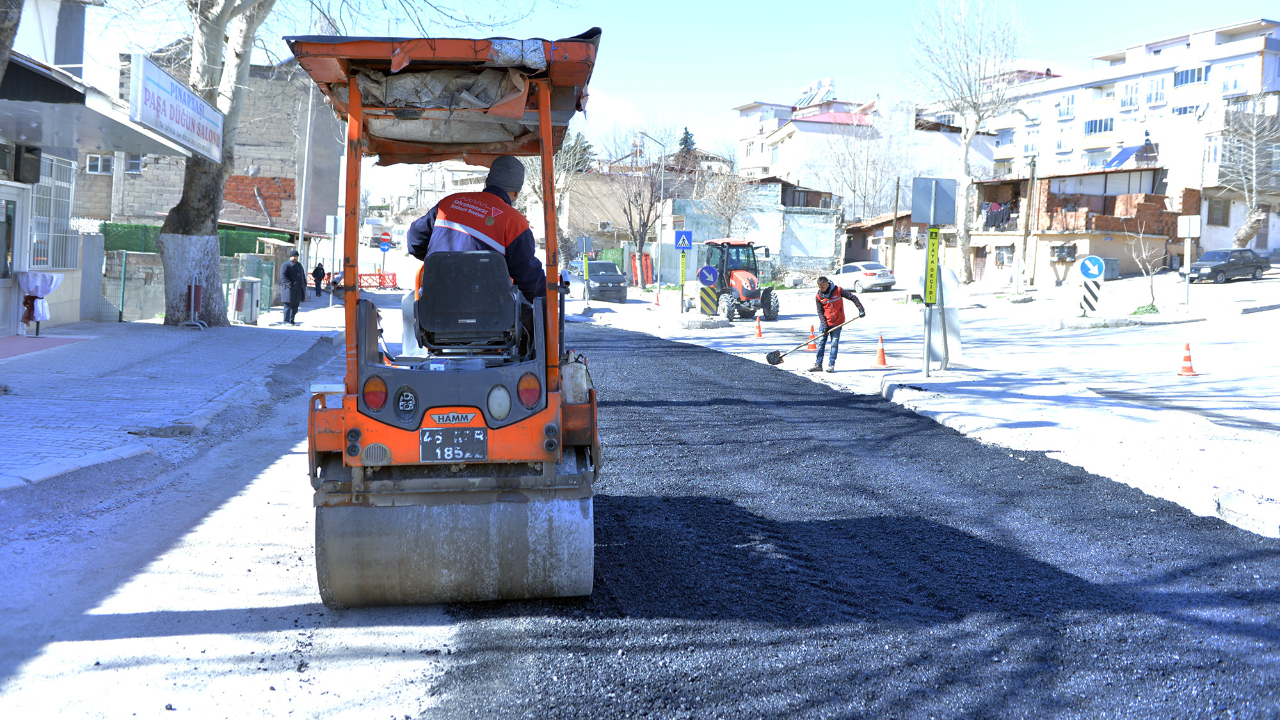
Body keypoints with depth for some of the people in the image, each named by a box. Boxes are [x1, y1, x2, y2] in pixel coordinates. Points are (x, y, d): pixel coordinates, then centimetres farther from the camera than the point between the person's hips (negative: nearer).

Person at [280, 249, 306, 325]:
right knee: (288, 306, -5)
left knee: (295, 306, 11)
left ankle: (292, 320, 19)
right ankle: (286, 321, 0)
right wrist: (289, 284, -23)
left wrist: (304, 285, 14)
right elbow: (283, 277, -14)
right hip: (289, 290, -7)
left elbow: (303, 276, 26)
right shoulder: (285, 265, -5)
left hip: (298, 290, 7)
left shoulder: (299, 265, 19)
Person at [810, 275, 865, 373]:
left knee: (834, 343, -1)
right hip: (825, 323, 2)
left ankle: (831, 365, 6)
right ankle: (818, 364, 8)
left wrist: (861, 309, -13)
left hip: (837, 323, -2)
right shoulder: (819, 295, -5)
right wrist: (824, 325, -13)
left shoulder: (838, 290, -13)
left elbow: (853, 297, -7)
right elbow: (820, 311, -2)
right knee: (821, 342, 1)